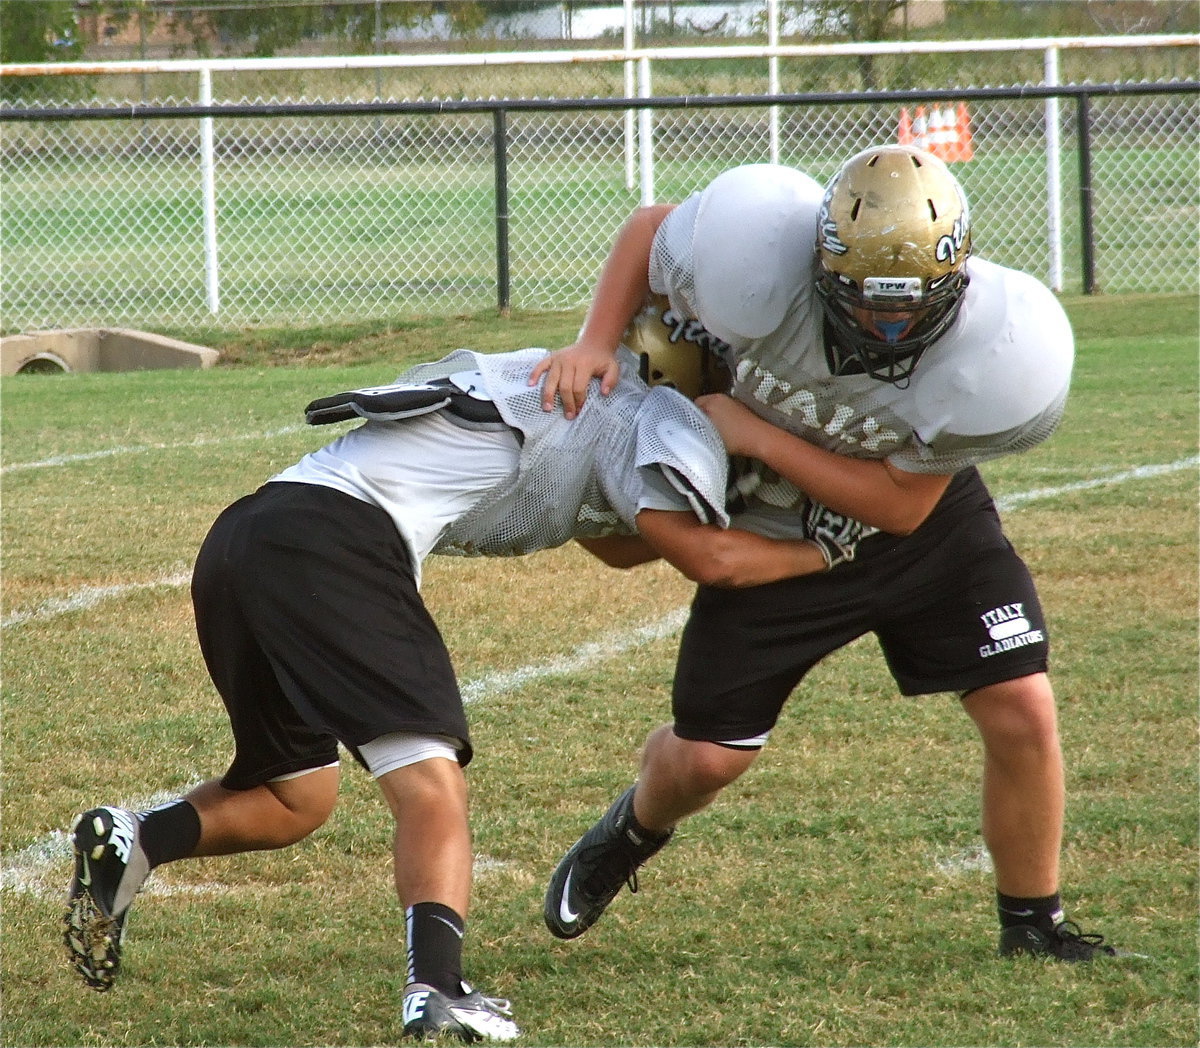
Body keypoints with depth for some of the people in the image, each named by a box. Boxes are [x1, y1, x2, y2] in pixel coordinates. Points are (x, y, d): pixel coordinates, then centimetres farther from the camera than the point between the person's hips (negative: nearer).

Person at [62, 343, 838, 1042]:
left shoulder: (556, 386, 34)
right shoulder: (634, 413, 7)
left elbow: (619, 544, 44)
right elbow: (707, 558, 0)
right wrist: (822, 551, 16)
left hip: (238, 541, 8)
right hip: (331, 543, -8)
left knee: (295, 799, 20)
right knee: (431, 785, -10)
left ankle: (131, 843, -1)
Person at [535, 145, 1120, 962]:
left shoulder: (992, 351, -34)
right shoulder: (760, 261, -34)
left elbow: (900, 505, -25)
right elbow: (649, 228, -11)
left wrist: (757, 435, -30)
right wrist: (595, 345, -23)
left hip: (922, 523, 0)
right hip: (778, 531, 0)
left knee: (1023, 712, -11)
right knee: (705, 759, 4)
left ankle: (1033, 922, 11)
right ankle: (633, 831, 41)